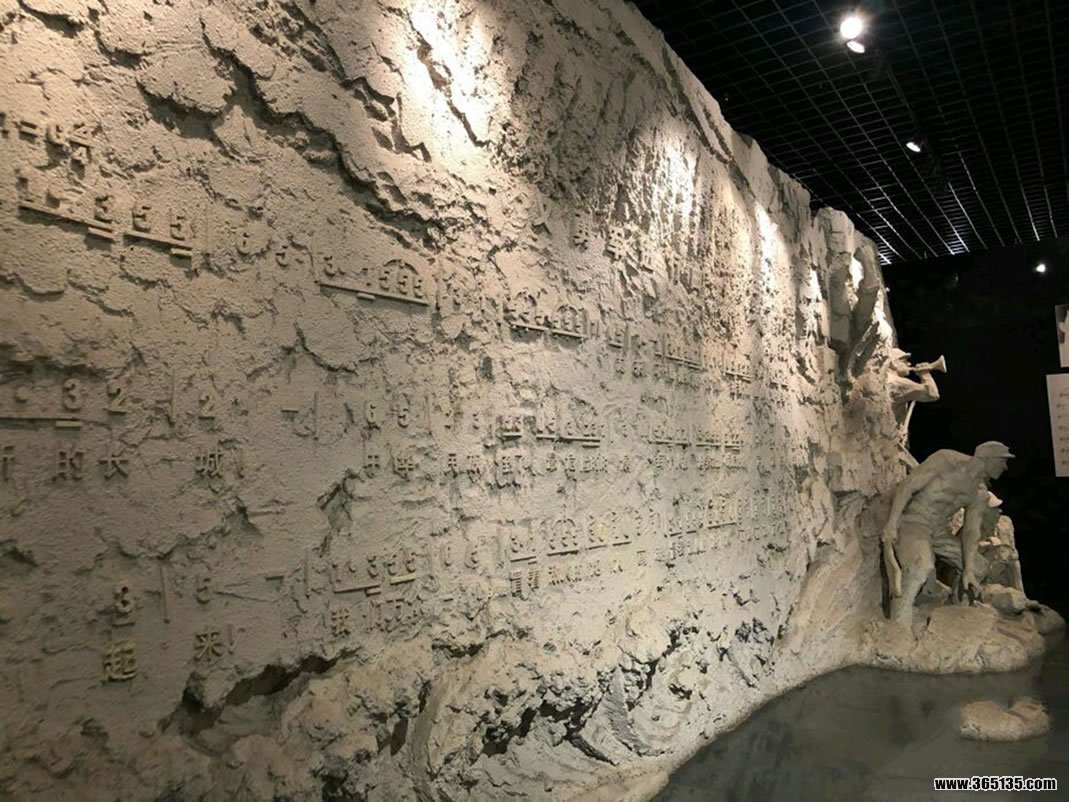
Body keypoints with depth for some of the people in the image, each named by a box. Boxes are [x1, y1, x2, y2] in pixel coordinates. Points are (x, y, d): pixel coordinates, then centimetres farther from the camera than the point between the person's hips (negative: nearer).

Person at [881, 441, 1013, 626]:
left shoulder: (980, 494, 6)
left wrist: (969, 570, -6)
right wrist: (892, 522, -23)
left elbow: (971, 531, 4)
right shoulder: (947, 460, -14)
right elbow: (907, 486, -16)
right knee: (922, 565, -30)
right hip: (911, 523, -8)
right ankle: (900, 628, -24)